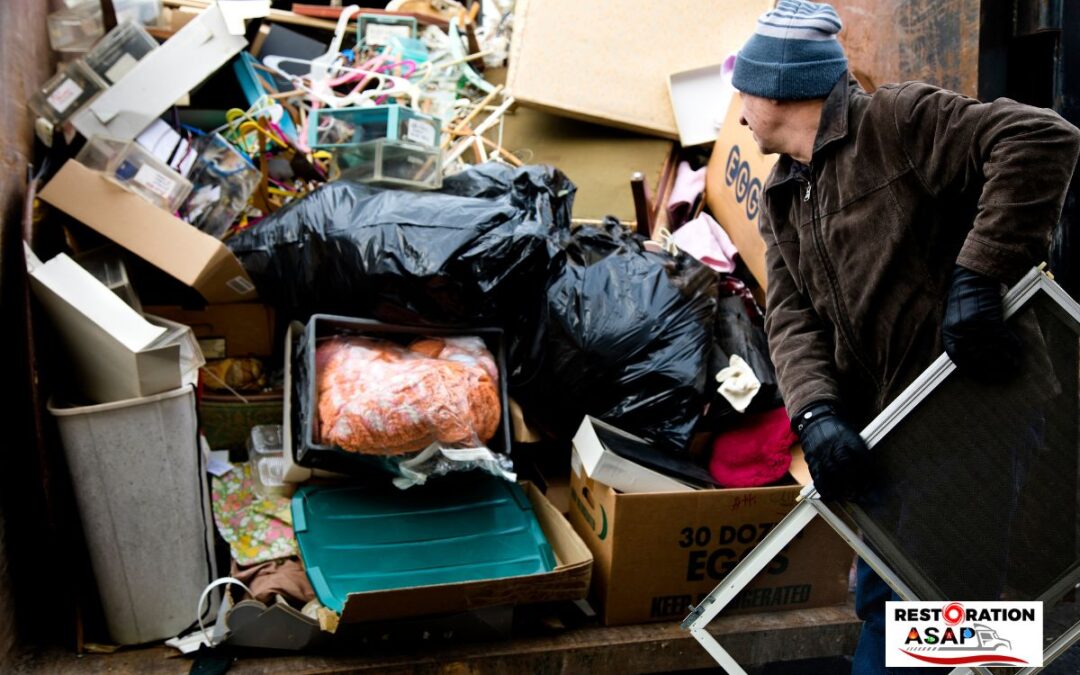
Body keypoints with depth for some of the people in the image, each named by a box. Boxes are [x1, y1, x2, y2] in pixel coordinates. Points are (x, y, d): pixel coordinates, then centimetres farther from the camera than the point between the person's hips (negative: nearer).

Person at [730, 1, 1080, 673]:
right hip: (880, 426, 8)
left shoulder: (895, 119, -12)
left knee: (889, 597, -1)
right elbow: (792, 320, 0)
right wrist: (815, 415, -18)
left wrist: (975, 278, -29)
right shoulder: (782, 200, 11)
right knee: (884, 596, 20)